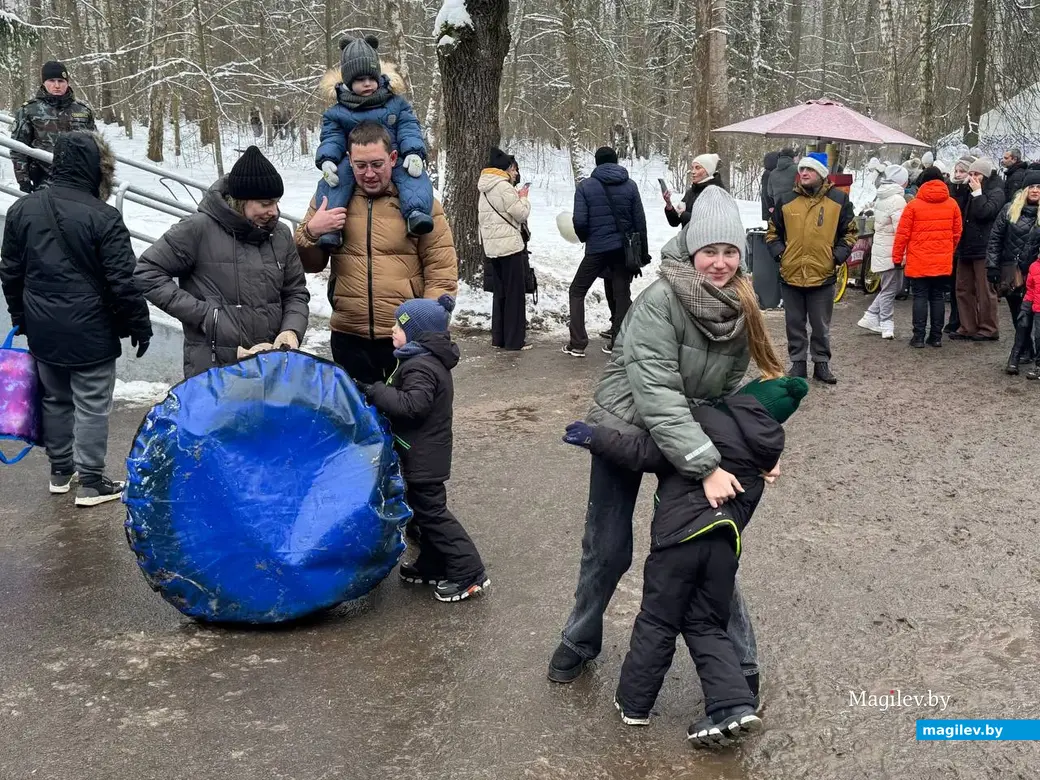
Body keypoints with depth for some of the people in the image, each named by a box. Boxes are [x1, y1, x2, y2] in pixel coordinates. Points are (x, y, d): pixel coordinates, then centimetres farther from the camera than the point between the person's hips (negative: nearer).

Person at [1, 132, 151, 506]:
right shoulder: (103, 217, -17)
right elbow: (123, 281, -15)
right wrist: (140, 325, -4)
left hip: (42, 330, 6)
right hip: (91, 332, -6)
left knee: (55, 399, 19)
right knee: (92, 405, 4)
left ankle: (60, 471, 31)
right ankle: (91, 482, 9)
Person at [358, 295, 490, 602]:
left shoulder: (421, 367, -23)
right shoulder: (429, 360, 10)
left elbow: (411, 405, -33)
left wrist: (375, 392, -28)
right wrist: (379, 393, 8)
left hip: (423, 458, -11)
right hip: (425, 455, 11)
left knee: (431, 512, -3)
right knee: (427, 510, 19)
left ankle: (469, 573, 1)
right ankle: (432, 566, 31)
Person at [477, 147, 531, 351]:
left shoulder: (485, 189, 13)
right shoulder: (504, 187, -15)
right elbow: (521, 213, -14)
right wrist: (523, 197, 3)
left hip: (492, 247, 9)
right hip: (509, 245, -9)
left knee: (500, 292, 14)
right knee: (515, 292, -3)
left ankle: (498, 337, 16)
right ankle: (514, 339, -1)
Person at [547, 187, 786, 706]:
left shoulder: (742, 308, -7)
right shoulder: (660, 301, -26)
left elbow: (730, 390, 5)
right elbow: (656, 394, -32)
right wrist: (706, 467, -35)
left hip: (701, 437, 4)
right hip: (625, 429, -4)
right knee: (607, 550, 9)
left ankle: (741, 666, 16)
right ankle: (579, 642, 34)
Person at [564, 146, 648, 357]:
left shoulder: (585, 186, -4)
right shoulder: (630, 185, 2)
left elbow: (579, 221, -9)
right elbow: (640, 220, 2)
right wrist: (643, 250, 10)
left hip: (597, 249, -2)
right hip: (624, 249, 2)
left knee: (577, 291, 10)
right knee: (622, 294, 12)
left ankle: (577, 344, 3)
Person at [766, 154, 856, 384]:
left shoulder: (839, 200, 0)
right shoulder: (786, 200, 3)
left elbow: (849, 233, 7)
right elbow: (773, 232, 12)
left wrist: (837, 256, -5)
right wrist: (779, 253, -2)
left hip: (823, 275, -1)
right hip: (791, 274, 1)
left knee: (821, 325, 9)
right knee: (795, 324, 9)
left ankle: (821, 363, 21)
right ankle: (798, 363, 20)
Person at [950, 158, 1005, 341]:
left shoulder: (996, 192, -5)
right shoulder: (968, 191, 16)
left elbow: (985, 212, -21)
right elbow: (958, 211, 10)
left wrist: (977, 192, -14)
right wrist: (963, 189, 2)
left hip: (983, 249, -8)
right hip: (966, 247, 8)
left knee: (984, 290, -3)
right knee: (963, 289, 9)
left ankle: (988, 329, 5)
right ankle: (968, 328, 16)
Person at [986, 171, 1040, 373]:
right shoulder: (1010, 210, 2)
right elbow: (995, 239, 3)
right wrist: (992, 267, -3)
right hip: (1010, 272, 1)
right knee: (1017, 316, 9)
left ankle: (1014, 357, -8)